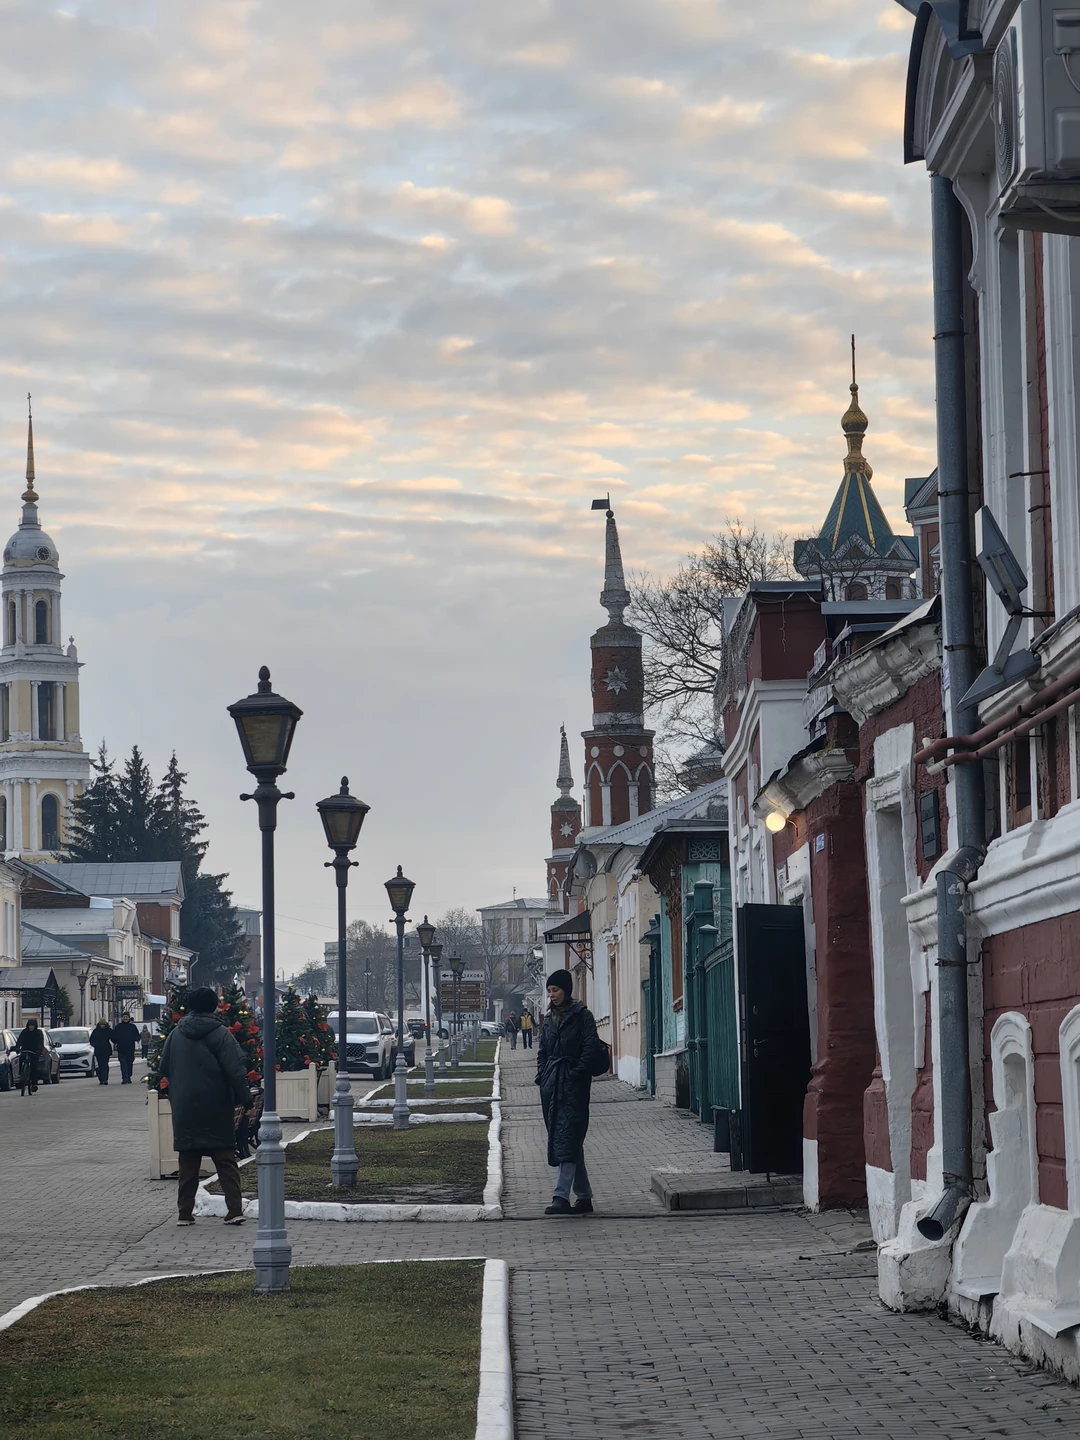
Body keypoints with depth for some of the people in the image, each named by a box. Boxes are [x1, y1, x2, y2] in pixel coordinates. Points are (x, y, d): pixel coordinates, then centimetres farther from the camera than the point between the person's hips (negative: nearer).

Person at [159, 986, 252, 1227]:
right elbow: (236, 1071, -14)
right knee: (226, 1161, 2)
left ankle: (185, 1213, 9)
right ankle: (235, 1210, -5)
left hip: (184, 1109, 3)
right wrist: (245, 1099, -7)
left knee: (188, 1164, 10)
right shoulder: (220, 1034, -9)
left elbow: (164, 1070, 13)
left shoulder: (175, 1035, 4)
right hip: (216, 1109, -3)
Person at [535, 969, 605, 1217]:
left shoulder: (582, 1016, -3)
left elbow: (591, 1048, -9)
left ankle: (561, 1195, -22)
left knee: (567, 1139, -14)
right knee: (570, 1141, 9)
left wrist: (576, 1073, -15)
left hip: (573, 1086, -7)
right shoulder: (549, 1018, 17)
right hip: (552, 1087, 7)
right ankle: (584, 1196, 14)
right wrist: (542, 1076, 7)